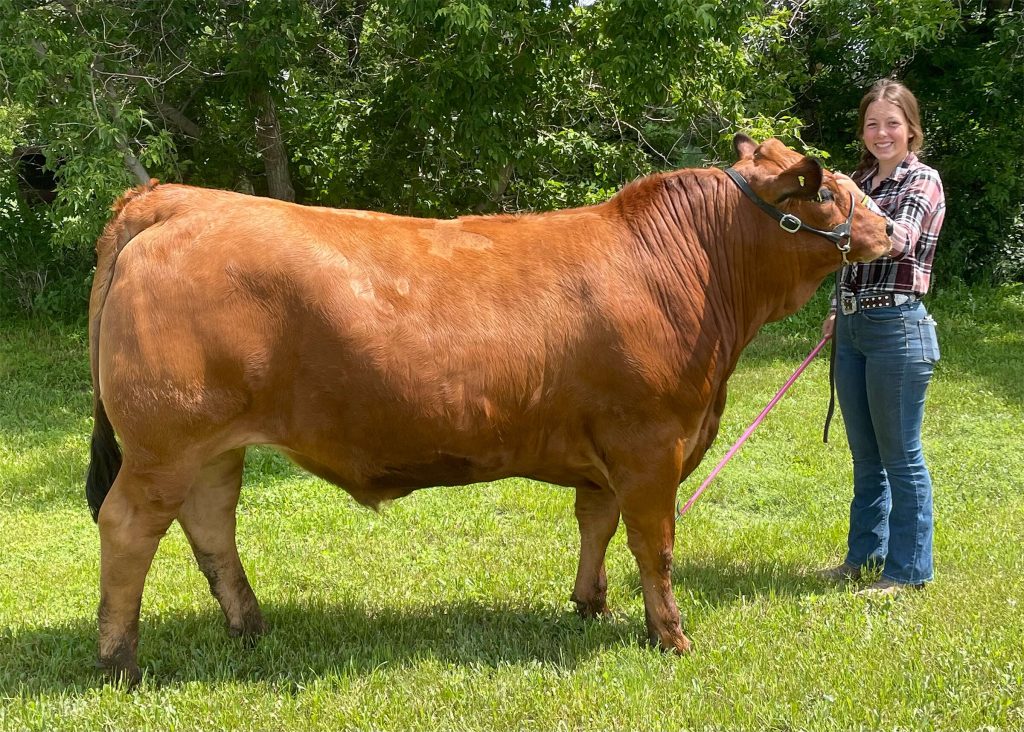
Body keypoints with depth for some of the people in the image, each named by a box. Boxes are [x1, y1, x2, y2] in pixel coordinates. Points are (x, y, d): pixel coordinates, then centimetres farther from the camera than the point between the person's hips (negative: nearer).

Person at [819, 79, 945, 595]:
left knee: (900, 456, -1)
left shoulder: (922, 181, -6)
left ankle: (908, 570, 8)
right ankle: (864, 554, 27)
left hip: (897, 327, -7)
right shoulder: (861, 181, 14)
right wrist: (837, 312, 14)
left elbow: (898, 241, -23)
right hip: (852, 328, 7)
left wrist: (858, 200, -35)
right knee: (865, 456, 16)